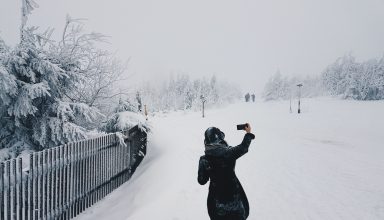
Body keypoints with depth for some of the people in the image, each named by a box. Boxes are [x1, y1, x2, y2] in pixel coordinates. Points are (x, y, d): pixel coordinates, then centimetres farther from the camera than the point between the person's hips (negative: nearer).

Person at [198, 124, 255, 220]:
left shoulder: (204, 160, -17)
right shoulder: (229, 153, -20)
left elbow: (201, 180, -7)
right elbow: (243, 147, -1)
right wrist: (248, 133, 13)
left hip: (216, 197, 1)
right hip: (233, 193, -1)